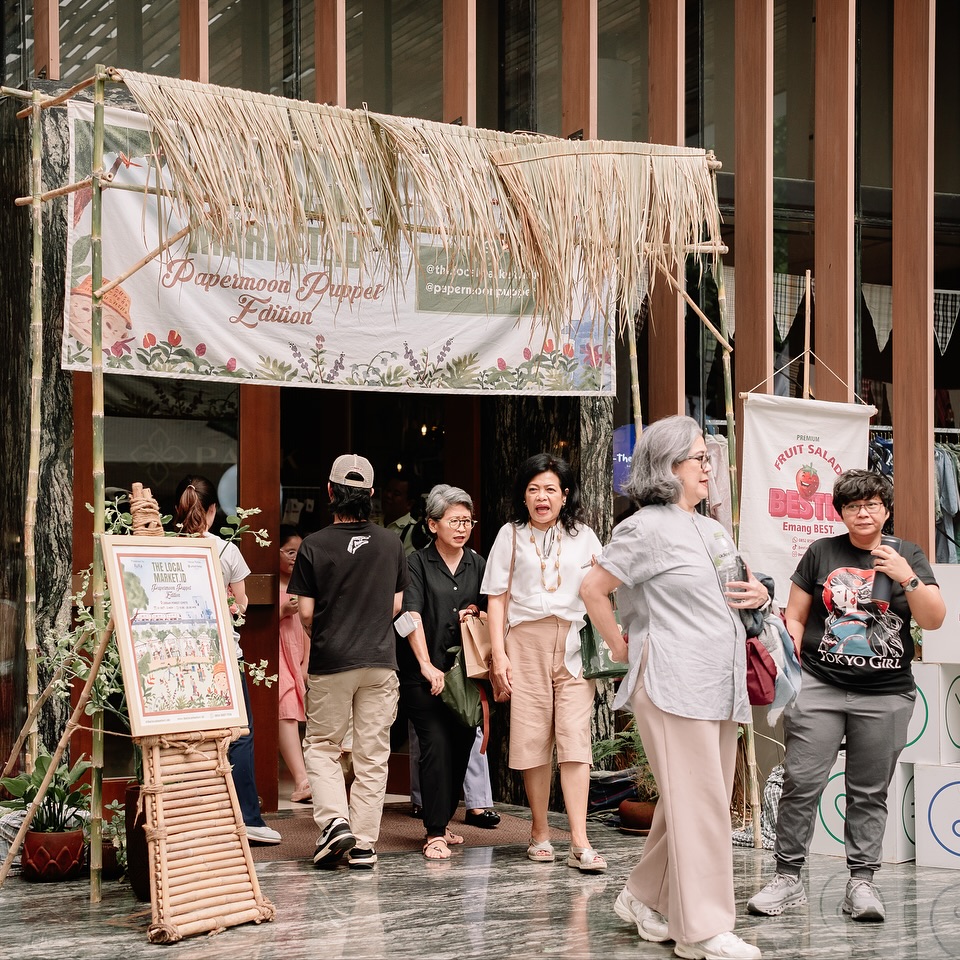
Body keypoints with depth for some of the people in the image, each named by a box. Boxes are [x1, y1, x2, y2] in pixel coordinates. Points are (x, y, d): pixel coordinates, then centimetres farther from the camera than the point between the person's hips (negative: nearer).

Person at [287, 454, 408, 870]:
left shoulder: (315, 546, -8)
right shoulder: (391, 543, 1)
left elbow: (306, 613, -6)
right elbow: (397, 605, 9)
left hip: (330, 662, -2)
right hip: (381, 660, 2)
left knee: (321, 746, 12)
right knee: (373, 754, 7)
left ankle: (335, 821, -6)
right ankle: (364, 844, 7)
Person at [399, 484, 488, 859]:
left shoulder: (478, 565, 12)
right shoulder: (418, 563, -2)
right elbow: (412, 616, -13)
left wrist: (478, 614, -3)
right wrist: (427, 665, -24)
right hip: (424, 674, -5)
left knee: (461, 747, 6)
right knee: (437, 745, -14)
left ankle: (440, 822, 23)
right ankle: (435, 834, -11)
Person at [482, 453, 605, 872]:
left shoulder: (584, 537, 14)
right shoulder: (511, 535, 11)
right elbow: (497, 598, 7)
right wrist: (498, 654, -2)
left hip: (573, 644, 0)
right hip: (526, 642, 0)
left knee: (574, 739, -8)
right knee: (533, 739, 1)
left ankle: (579, 842, -12)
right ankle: (540, 832, 16)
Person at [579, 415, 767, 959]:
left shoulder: (714, 531, 19)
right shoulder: (649, 528, -7)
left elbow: (727, 595, 32)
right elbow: (593, 588, -7)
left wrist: (758, 595, 10)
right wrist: (620, 646, -3)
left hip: (720, 689, 9)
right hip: (673, 685, -8)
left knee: (696, 802, 11)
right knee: (699, 804, -9)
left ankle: (646, 899, 25)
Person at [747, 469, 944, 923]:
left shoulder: (908, 555, 7)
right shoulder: (821, 553, 7)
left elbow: (934, 620, -1)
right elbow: (795, 617, 11)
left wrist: (907, 578, -15)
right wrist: (789, 667, -1)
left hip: (886, 694, 1)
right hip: (820, 686, 0)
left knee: (870, 791, 4)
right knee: (801, 782, -6)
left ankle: (861, 881, 11)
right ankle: (788, 878, 0)